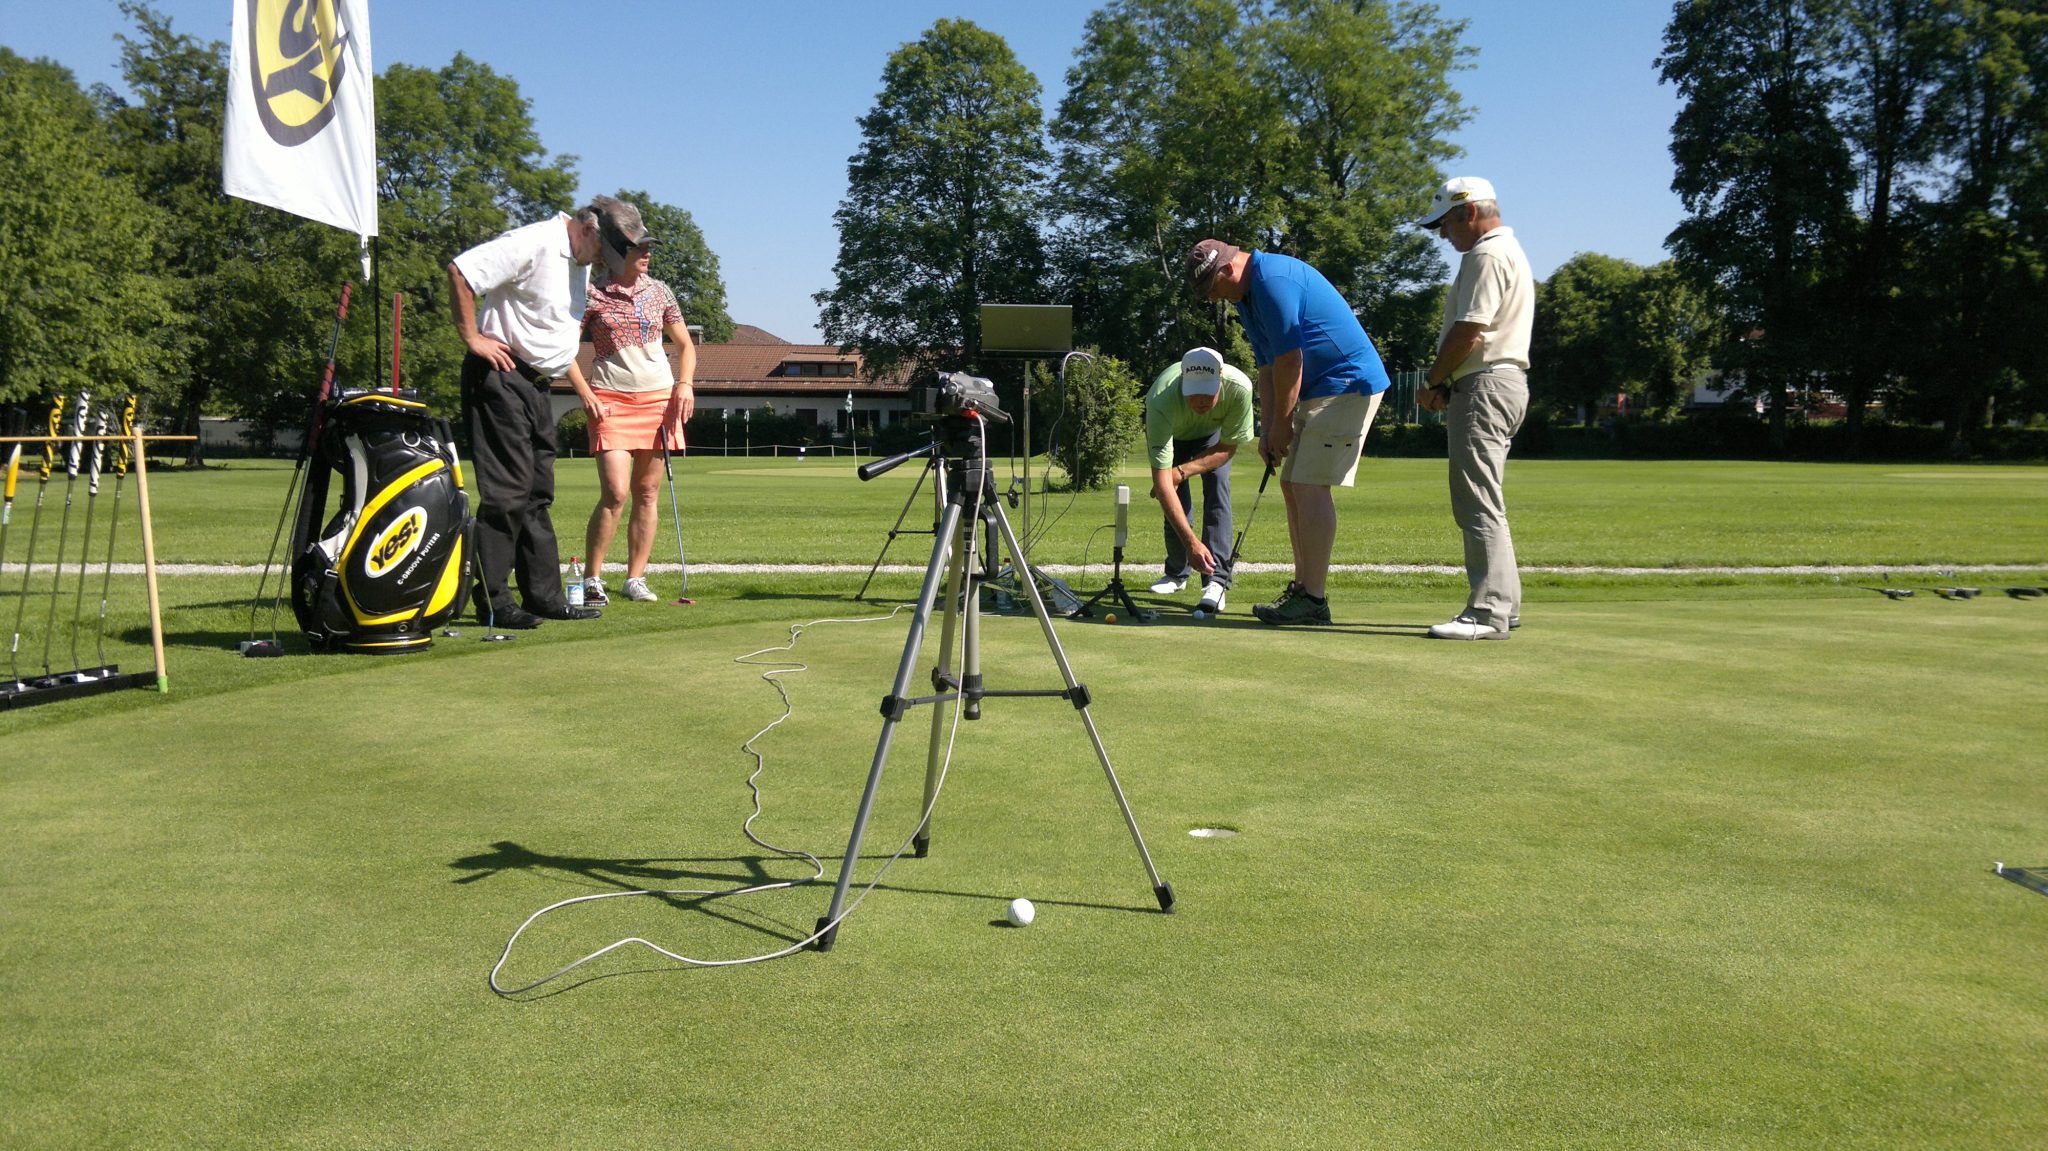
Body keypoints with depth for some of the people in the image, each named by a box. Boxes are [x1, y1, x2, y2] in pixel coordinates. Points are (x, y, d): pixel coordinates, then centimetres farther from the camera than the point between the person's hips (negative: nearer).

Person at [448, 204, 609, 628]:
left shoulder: (579, 263, 16)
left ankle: (544, 597, 15)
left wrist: (584, 390, 19)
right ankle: (493, 602, -4)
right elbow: (460, 270, -21)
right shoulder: (534, 243, -14)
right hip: (500, 376, -10)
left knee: (538, 493, 10)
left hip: (536, 385, 10)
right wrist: (472, 337, -18)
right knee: (506, 492, -9)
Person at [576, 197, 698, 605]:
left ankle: (636, 578, 12)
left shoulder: (658, 291, 8)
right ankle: (592, 578, 0)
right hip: (611, 400, -4)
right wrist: (583, 392, -9)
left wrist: (685, 383, 0)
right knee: (615, 492, -13)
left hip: (658, 398, 4)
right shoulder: (592, 293, -3)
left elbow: (685, 345, 16)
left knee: (648, 492, 4)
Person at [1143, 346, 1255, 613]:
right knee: (1177, 501, -7)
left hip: (1213, 432, 1)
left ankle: (1216, 581, -21)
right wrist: (1191, 542, -53)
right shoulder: (1161, 403, -46)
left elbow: (1228, 447, -21)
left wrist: (1183, 471, -32)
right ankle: (1177, 573, 19)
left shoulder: (1239, 388, -40)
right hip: (1170, 434, -1)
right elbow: (1162, 482, -48)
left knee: (1217, 489, -19)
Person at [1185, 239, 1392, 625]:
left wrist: (1280, 424, -9)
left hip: (1347, 385, -11)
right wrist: (1270, 429, 7)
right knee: (1293, 486, 11)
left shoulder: (1273, 281, -19)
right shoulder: (1247, 296, 14)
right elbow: (1268, 366, 15)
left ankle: (1313, 600, -9)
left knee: (1310, 487, -12)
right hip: (1319, 391, 11)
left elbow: (1289, 361, -19)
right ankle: (1303, 588, 16)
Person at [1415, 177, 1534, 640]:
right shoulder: (1509, 251, 23)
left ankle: (1488, 612, -13)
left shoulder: (1487, 255, -11)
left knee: (1479, 505, -12)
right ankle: (1503, 603, 18)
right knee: (1483, 504, 14)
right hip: (1504, 381, 11)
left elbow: (1469, 329, -18)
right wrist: (1448, 385, 11)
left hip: (1485, 385, -11)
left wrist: (1435, 381, -5)